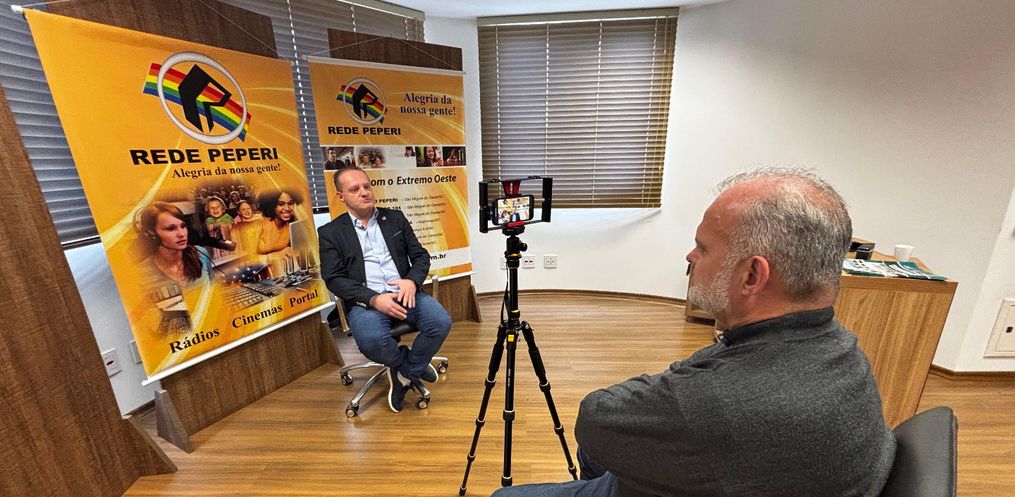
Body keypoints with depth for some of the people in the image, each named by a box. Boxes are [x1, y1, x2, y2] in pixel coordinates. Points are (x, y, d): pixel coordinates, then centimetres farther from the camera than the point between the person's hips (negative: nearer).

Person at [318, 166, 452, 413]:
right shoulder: (330, 232, 6)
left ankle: (405, 373, 4)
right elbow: (334, 279, -3)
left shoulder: (395, 218, 13)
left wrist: (412, 281, -13)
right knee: (371, 341, -33)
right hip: (364, 300, -2)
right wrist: (373, 299, -18)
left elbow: (421, 255, 10)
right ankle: (415, 367, 2)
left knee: (441, 322, -24)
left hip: (404, 292, 2)